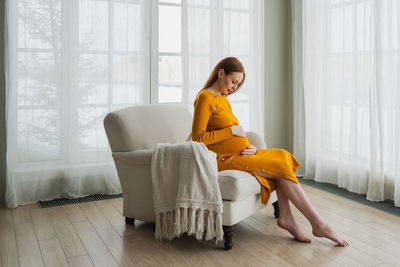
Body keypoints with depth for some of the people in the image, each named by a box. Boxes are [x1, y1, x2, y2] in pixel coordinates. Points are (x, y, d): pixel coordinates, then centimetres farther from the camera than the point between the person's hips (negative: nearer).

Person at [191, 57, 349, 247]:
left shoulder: (222, 98, 18)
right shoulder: (205, 98, -10)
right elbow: (198, 138, -17)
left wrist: (250, 147, -2)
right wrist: (232, 130, -15)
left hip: (238, 153, 9)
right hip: (224, 159, -9)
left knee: (281, 157, -9)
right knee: (281, 167, -15)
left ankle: (286, 217, -14)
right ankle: (318, 224, -12)